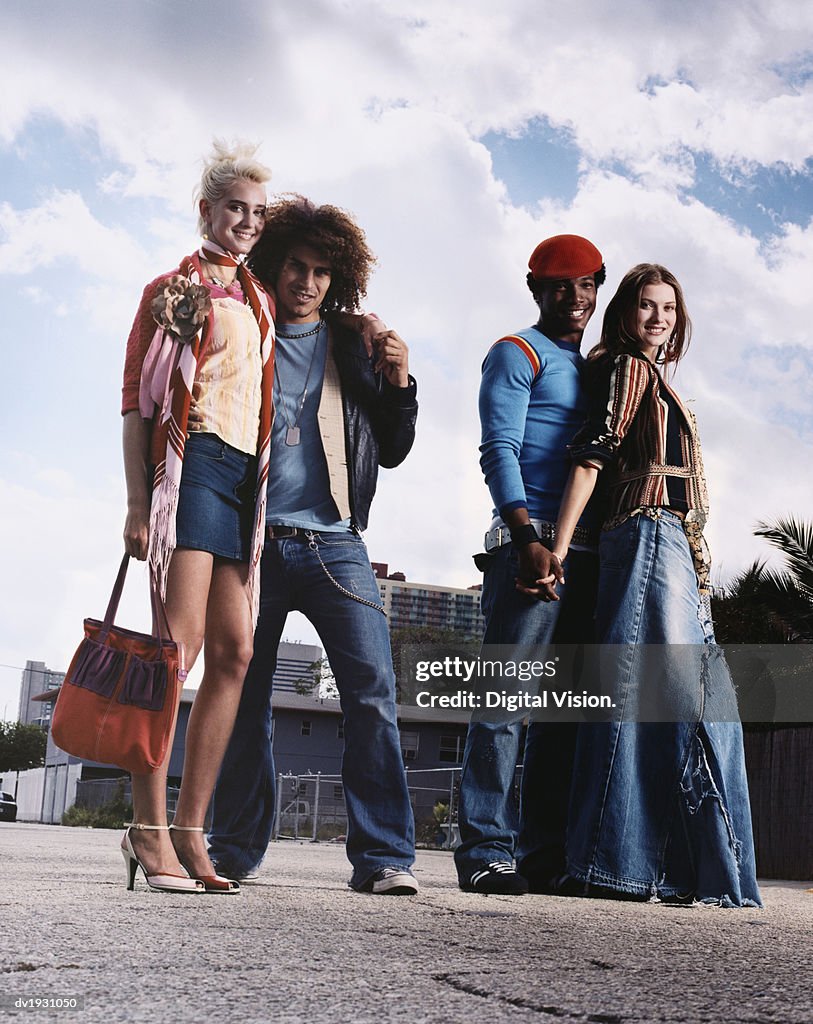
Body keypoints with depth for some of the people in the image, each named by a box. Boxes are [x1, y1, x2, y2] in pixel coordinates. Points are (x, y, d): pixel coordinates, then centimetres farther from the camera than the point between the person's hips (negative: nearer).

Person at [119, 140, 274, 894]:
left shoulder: (257, 301, 24)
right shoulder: (174, 289, 6)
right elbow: (137, 400, -1)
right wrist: (138, 502, -10)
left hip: (246, 473, 7)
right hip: (192, 461, -6)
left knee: (235, 651, 0)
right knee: (179, 643, -14)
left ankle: (189, 830, 5)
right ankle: (148, 828, -10)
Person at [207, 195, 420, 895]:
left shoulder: (355, 347, 14)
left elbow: (391, 449, 16)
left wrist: (400, 385, 0)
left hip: (334, 544, 0)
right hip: (253, 541, 0)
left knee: (373, 689, -10)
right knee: (244, 698, 5)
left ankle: (384, 856, -6)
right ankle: (235, 850, 19)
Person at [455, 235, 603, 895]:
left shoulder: (593, 370, 27)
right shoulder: (518, 353, 5)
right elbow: (498, 449, -8)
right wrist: (528, 537, -21)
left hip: (586, 554, 8)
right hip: (531, 546, -7)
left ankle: (546, 854, 10)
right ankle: (487, 853, -8)